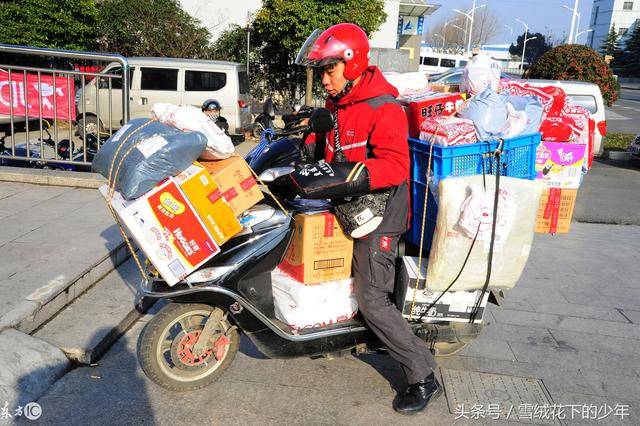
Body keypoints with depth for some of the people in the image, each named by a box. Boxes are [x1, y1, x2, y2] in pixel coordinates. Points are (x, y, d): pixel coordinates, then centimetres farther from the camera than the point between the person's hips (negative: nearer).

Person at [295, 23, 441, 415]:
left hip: (378, 216, -9)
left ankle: (425, 378, 4)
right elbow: (327, 141, 23)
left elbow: (396, 167, -30)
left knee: (373, 302, -10)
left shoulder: (383, 109, -19)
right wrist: (309, 144, 0)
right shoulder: (337, 104, 11)